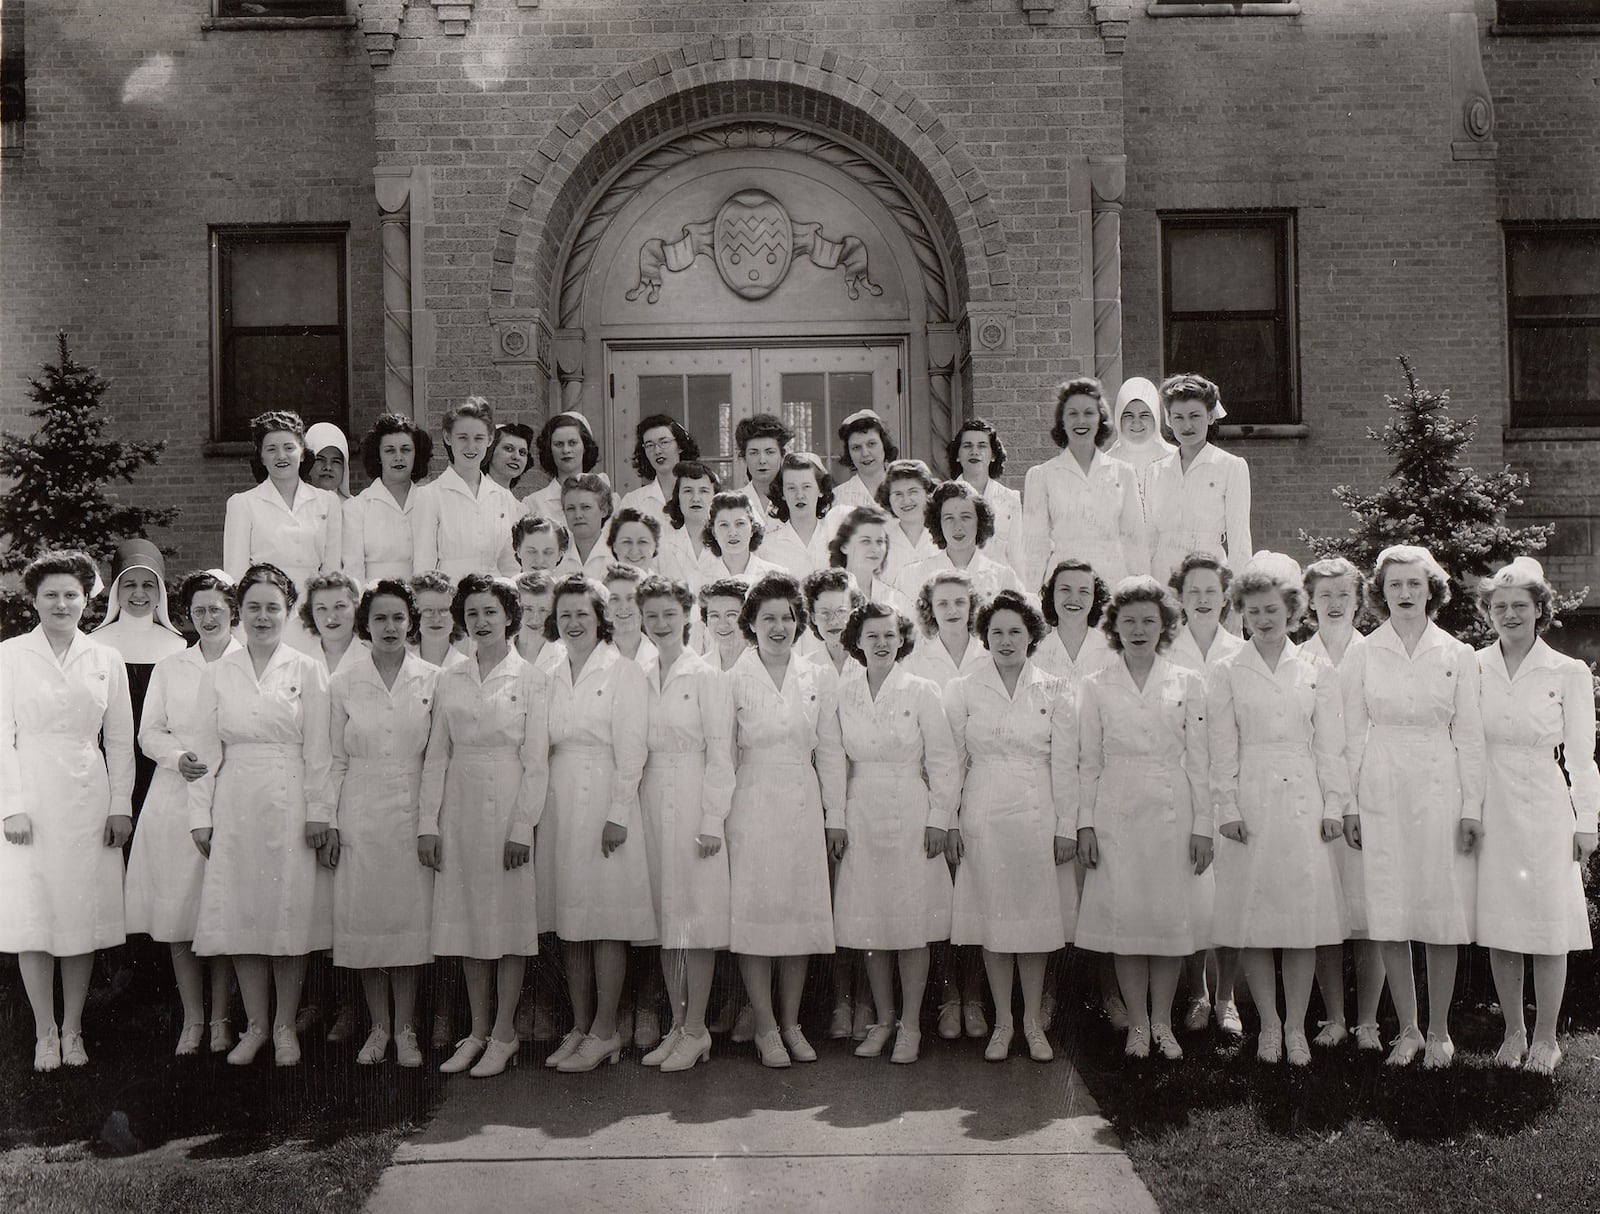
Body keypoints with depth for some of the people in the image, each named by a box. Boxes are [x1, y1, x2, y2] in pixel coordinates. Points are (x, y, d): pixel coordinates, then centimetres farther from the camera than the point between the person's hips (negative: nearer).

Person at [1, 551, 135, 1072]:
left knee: (82, 912, 4)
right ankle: (45, 1032, 12)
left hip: (87, 797, 1)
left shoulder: (106, 660, 7)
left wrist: (121, 806, 3)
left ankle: (73, 1029, 16)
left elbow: (119, 741, 9)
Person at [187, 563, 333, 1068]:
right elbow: (206, 749, 8)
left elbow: (318, 750, -1)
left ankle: (285, 1027, 15)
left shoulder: (308, 670, 2)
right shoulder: (218, 674, 9)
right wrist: (201, 814, 2)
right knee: (241, 913, 4)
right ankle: (255, 1025, 18)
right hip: (235, 807, 2)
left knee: (291, 912, 1)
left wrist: (318, 812, -7)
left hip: (290, 806, -2)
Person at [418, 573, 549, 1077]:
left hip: (509, 805, -3)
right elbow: (436, 754, 9)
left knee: (509, 917, 1)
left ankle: (503, 1035, 11)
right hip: (460, 808, 3)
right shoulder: (449, 680, 10)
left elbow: (536, 761, -4)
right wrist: (428, 822, 2)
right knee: (467, 917, 7)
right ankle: (478, 1031, 19)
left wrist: (523, 827, -11)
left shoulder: (531, 680, 0)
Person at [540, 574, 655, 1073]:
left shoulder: (623, 672, -3)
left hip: (605, 803, -6)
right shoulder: (552, 676, 14)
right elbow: (544, 748, 14)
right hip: (560, 806, 6)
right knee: (571, 920, 8)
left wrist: (618, 815, -14)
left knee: (607, 920, -3)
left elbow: (630, 752, -9)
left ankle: (605, 1032, 6)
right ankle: (580, 1028, 17)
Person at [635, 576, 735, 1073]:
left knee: (694, 911, -2)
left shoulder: (704, 675, -4)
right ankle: (678, 1025, 18)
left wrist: (712, 820, -12)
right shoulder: (641, 678, 11)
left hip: (692, 801, -5)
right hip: (651, 802, 5)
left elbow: (719, 752, -6)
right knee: (663, 915, 8)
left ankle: (696, 1030, 7)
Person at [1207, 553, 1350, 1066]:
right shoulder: (1225, 673, 5)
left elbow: (1329, 747, 9)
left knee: (1305, 913, 0)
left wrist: (1334, 806, 2)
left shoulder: (1316, 673, 10)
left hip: (1304, 801, 1)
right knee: (1252, 913, 0)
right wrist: (1228, 808, -4)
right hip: (1249, 802, -1)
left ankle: (1296, 1026, 12)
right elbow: (1222, 748, 2)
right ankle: (1269, 1024, 14)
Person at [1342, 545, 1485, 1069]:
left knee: (1444, 912, 2)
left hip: (1439, 789, 0)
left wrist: (1471, 807, -1)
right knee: (1389, 913, 2)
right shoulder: (1365, 653, 4)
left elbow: (1469, 736, 4)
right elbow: (1353, 731, 5)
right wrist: (1349, 802, 1)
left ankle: (1439, 1031, 16)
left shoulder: (1457, 656, 3)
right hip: (1381, 791, 1)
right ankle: (1408, 1029, 16)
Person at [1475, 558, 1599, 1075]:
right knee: (1498, 924, 6)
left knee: (1548, 922, 1)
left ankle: (1546, 1038, 15)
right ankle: (1513, 1031, 21)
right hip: (1489, 810, 2)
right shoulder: (1474, 668, 4)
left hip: (1544, 807, -2)